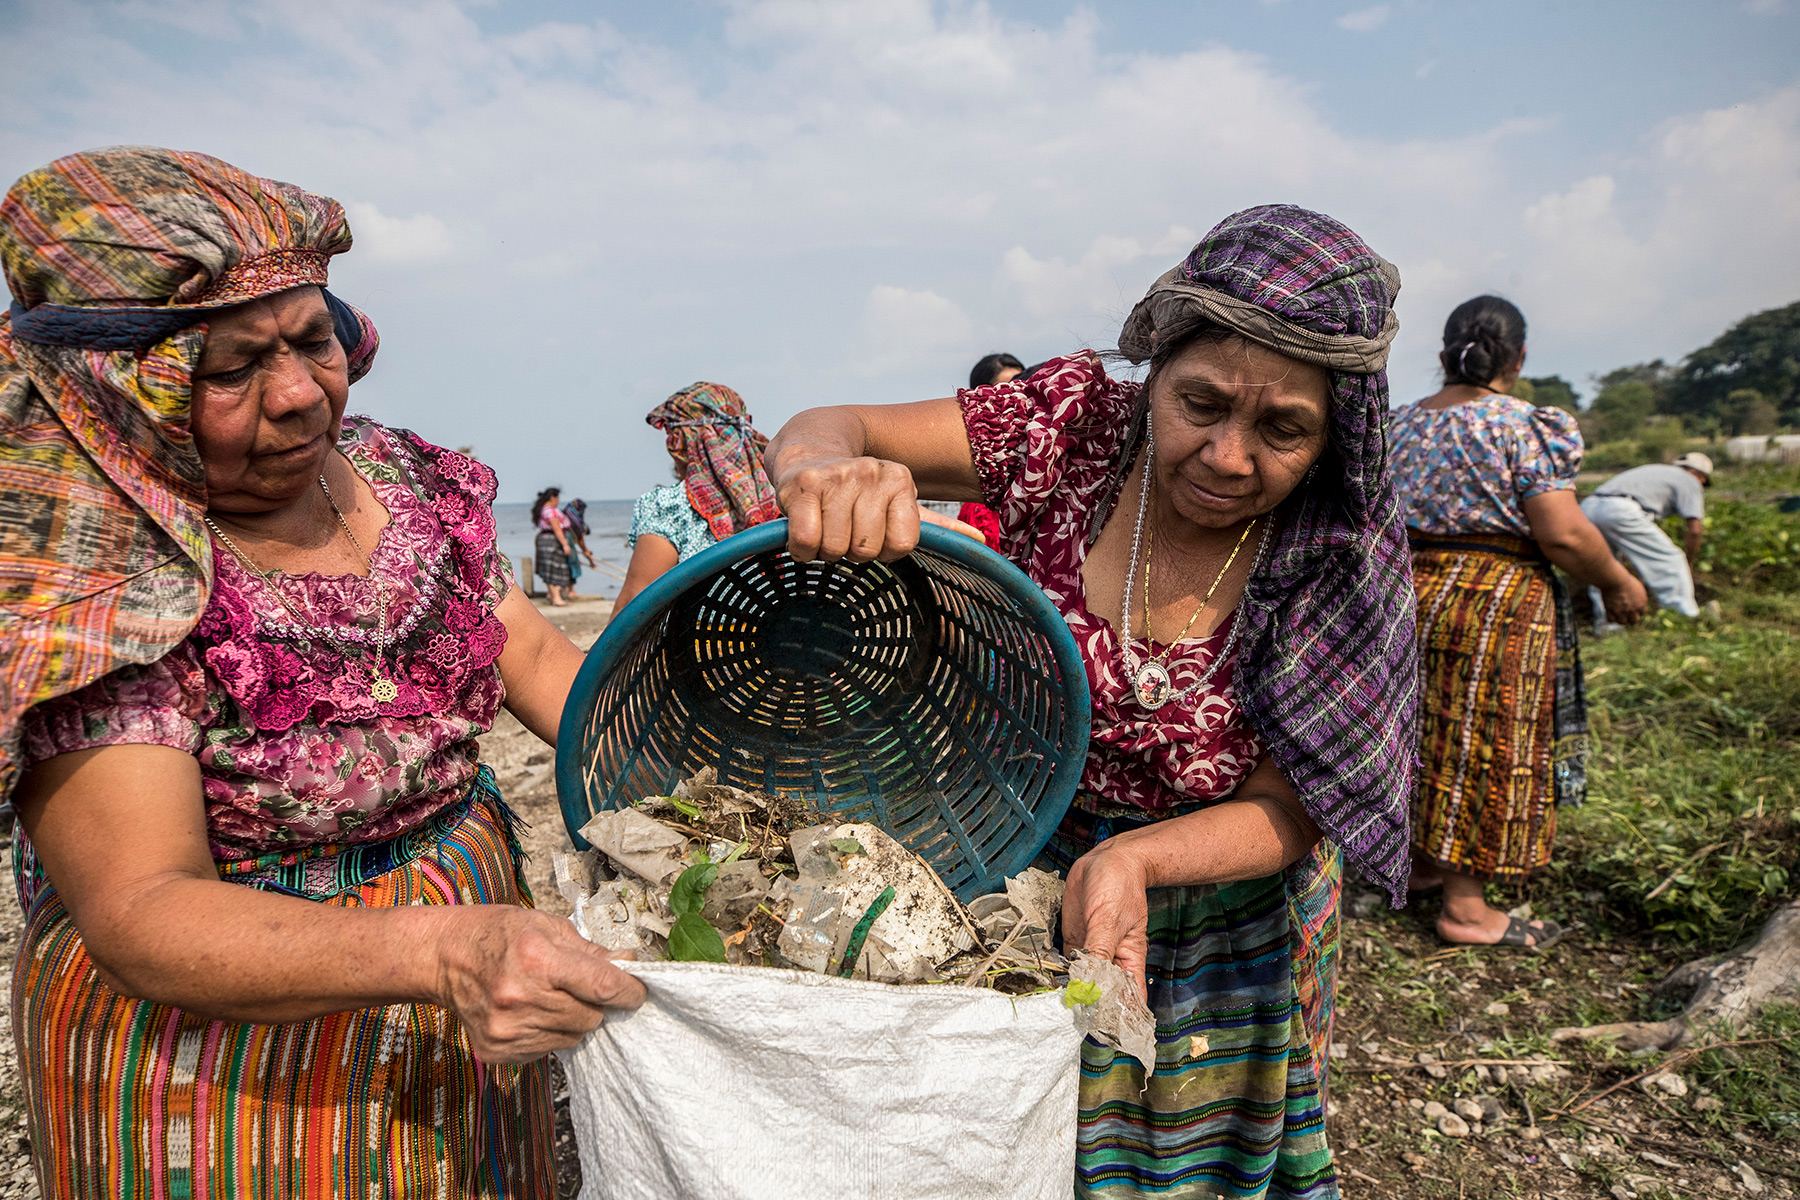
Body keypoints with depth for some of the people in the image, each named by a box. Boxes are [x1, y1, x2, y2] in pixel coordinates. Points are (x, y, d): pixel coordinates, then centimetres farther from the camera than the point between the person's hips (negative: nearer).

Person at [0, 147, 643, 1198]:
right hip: (222, 1068, -6)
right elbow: (137, 914, -28)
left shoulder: (397, 472, -3)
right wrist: (441, 953, -43)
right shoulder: (87, 585, -23)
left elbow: (536, 655, 1)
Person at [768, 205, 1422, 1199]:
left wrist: (1130, 861, -36)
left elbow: (1289, 812, -16)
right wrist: (830, 471, -46)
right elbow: (823, 430, -20)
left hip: (1224, 927, 0)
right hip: (1013, 884, 0)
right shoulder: (1077, 425, -20)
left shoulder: (1342, 560, -19)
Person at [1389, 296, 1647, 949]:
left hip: (1413, 595, 7)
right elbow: (1563, 534, -17)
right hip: (1496, 610, -6)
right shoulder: (1522, 425, -13)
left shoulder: (1403, 424, 6)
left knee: (1432, 733, 18)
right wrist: (1617, 582, -2)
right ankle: (1464, 906, 9)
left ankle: (1422, 863, 31)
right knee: (1484, 745, 1)